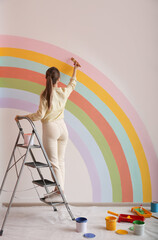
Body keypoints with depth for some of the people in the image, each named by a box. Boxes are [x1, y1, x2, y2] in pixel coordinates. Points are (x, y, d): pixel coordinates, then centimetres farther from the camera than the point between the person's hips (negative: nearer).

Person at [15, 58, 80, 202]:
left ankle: (59, 189, -2)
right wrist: (75, 69, 38)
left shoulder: (45, 95, -12)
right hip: (62, 127, 5)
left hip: (50, 128, -5)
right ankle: (59, 188, 16)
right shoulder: (64, 92, 2)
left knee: (53, 161, -1)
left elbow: (39, 115, -13)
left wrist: (22, 117, -1)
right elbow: (73, 83, 24)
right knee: (60, 160, 10)